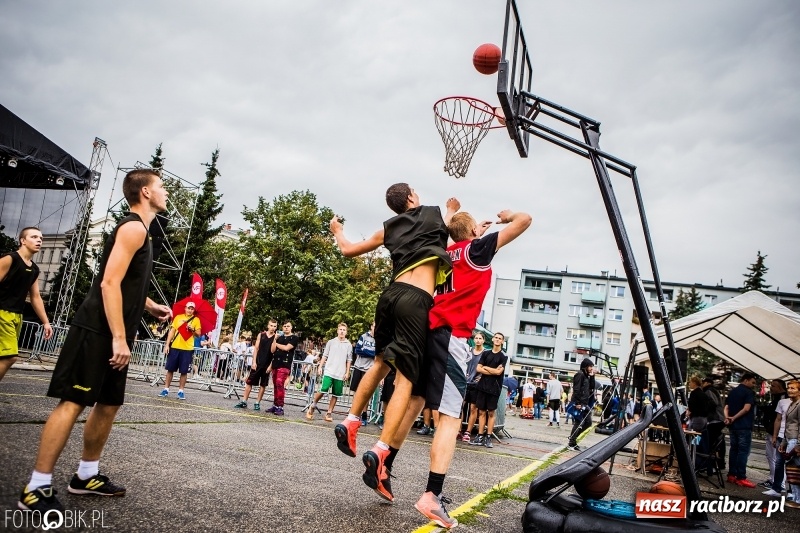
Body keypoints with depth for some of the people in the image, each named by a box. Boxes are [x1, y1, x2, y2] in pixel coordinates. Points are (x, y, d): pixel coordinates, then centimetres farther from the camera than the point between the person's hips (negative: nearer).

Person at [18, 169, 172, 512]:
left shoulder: (138, 231, 20)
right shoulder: (134, 228, -12)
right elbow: (109, 283, -20)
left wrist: (151, 307, 20)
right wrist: (119, 338, -24)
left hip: (112, 335, 10)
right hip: (98, 331, -10)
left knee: (108, 405, 14)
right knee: (72, 403, -8)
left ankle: (86, 476, 25)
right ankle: (36, 489, -2)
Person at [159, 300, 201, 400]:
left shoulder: (196, 320, 4)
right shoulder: (178, 317, 7)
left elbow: (198, 334, 2)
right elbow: (172, 331, 7)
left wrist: (193, 329, -18)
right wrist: (167, 344, 1)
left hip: (187, 349, -1)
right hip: (175, 347, 1)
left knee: (184, 371, 2)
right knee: (170, 369, 6)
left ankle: (181, 391, 10)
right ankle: (166, 389, 15)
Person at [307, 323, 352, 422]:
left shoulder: (348, 345, 6)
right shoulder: (331, 342, 7)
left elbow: (348, 360, 8)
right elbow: (325, 356, 10)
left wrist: (347, 372, 3)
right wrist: (320, 366, 2)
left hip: (340, 374, 1)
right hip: (329, 371, -1)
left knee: (335, 395, 4)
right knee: (323, 390, -12)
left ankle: (329, 413, 14)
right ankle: (313, 406, 10)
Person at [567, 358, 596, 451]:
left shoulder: (587, 376, 18)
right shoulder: (580, 374, -10)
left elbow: (592, 387, 12)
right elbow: (576, 389, -17)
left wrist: (592, 376, 4)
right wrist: (577, 403, -22)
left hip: (585, 404, 9)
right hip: (579, 403, -9)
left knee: (588, 422, 11)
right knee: (578, 423, -7)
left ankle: (573, 437, 20)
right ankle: (571, 443, 0)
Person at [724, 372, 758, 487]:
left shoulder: (732, 392, 16)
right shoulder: (749, 392, -7)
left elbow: (726, 407, 10)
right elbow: (746, 408, -19)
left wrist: (727, 418, -5)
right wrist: (734, 418, -14)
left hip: (733, 426, 7)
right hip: (744, 426, -7)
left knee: (733, 450, 11)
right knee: (743, 451, -6)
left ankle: (731, 475, 12)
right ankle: (741, 478, -7)